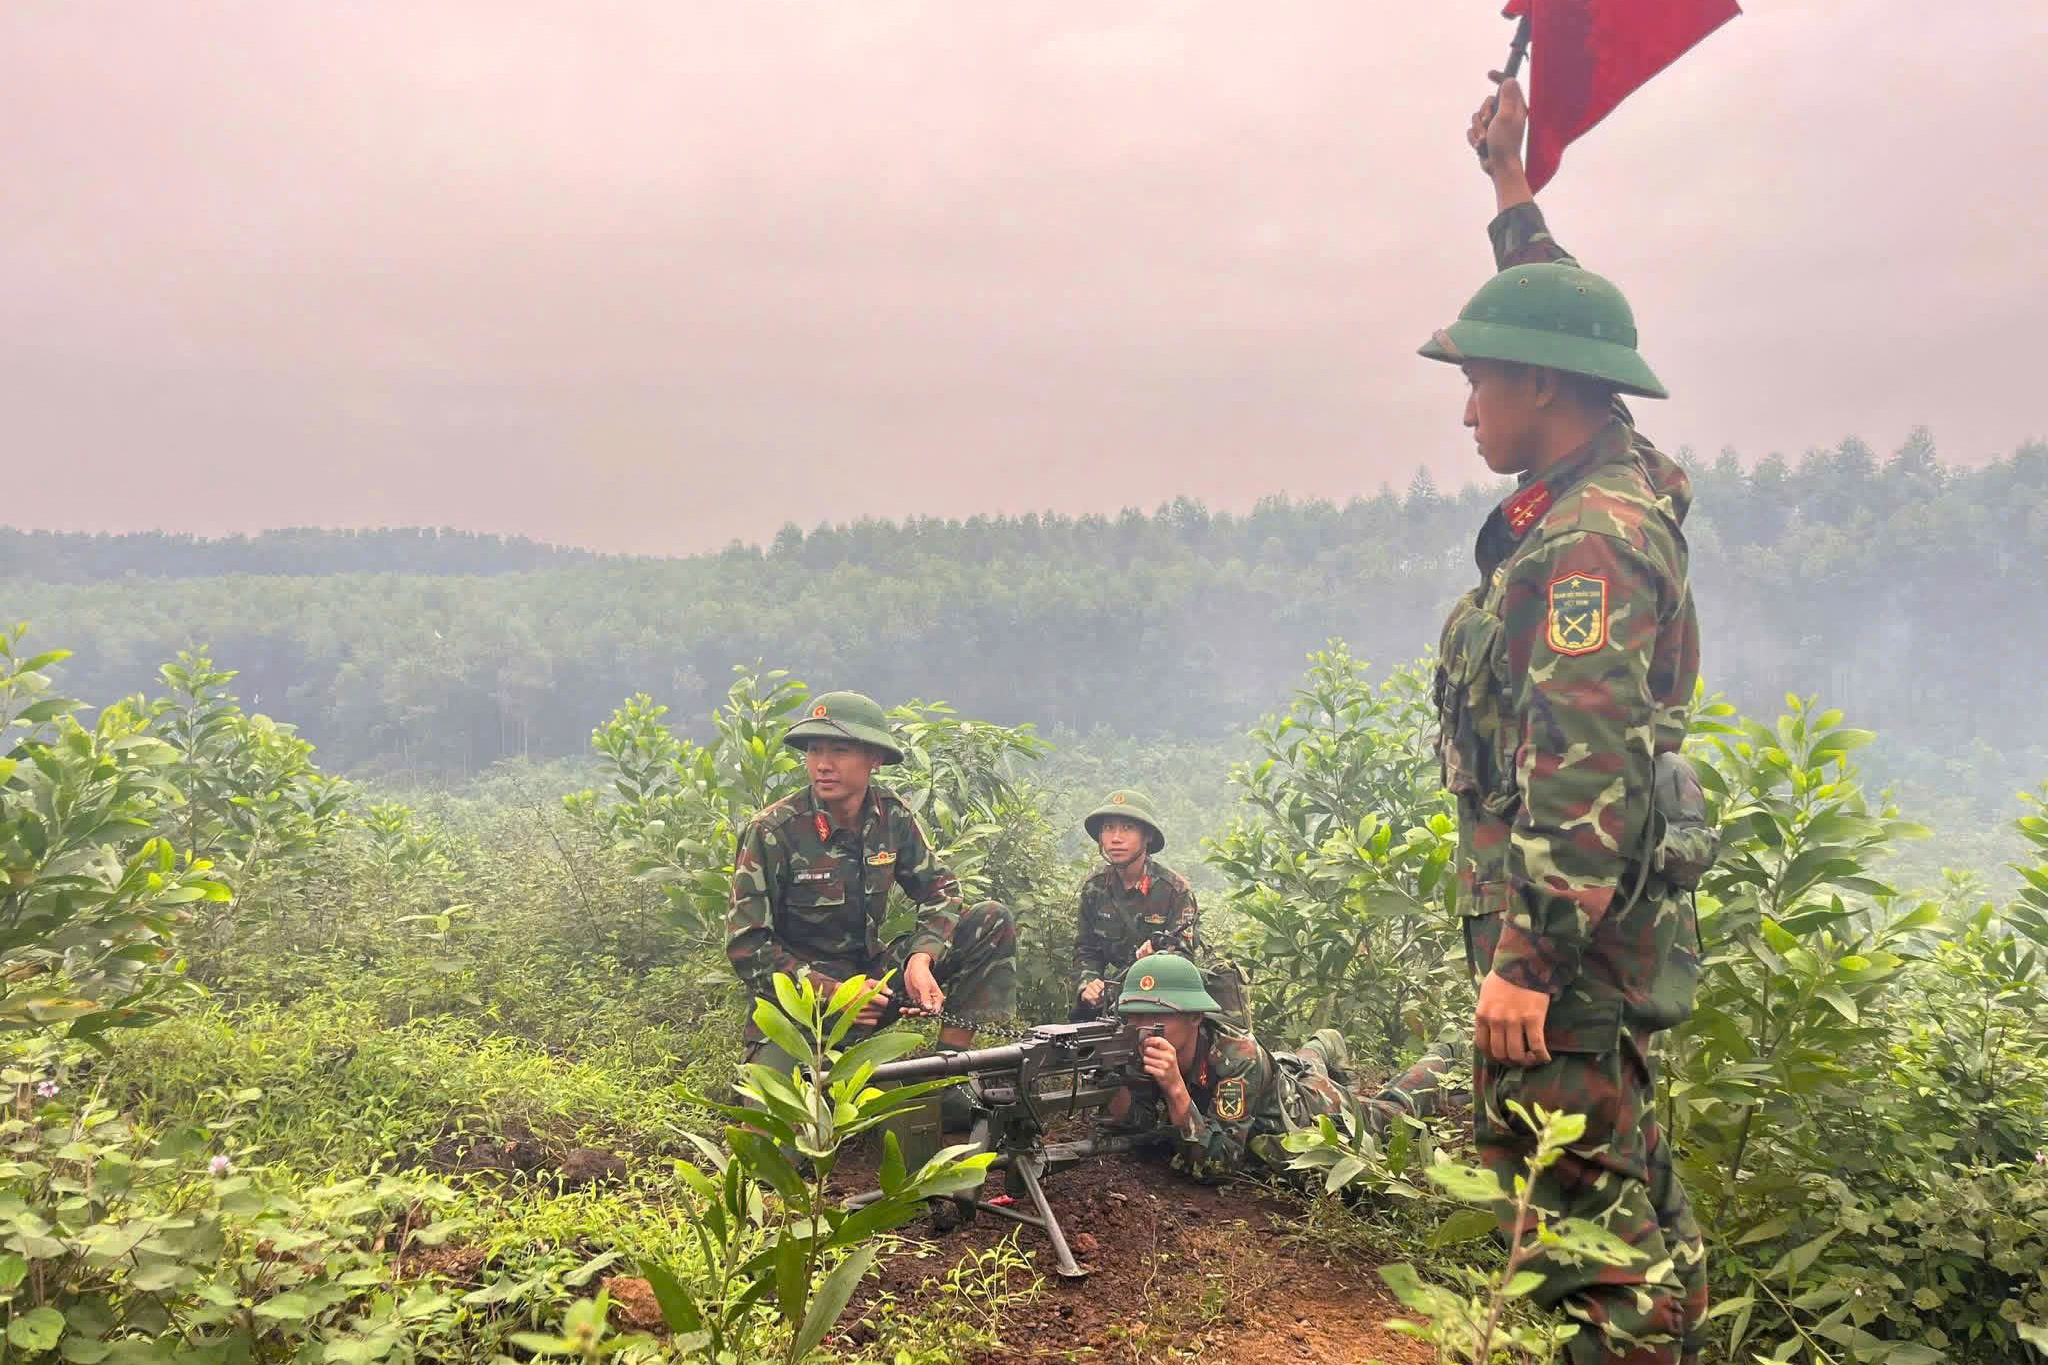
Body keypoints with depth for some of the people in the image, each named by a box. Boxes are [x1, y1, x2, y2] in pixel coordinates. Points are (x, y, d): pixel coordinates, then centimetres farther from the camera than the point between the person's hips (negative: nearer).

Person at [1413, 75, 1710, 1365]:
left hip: (1569, 928, -10)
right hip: (1613, 928, 10)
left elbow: (1583, 763, -27)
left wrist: (1525, 954, -27)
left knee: (1574, 1194, -3)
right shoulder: (1619, 487, 9)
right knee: (1629, 1185, 21)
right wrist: (1515, 197, 32)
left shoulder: (1588, 541, -20)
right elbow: (1563, 328, 27)